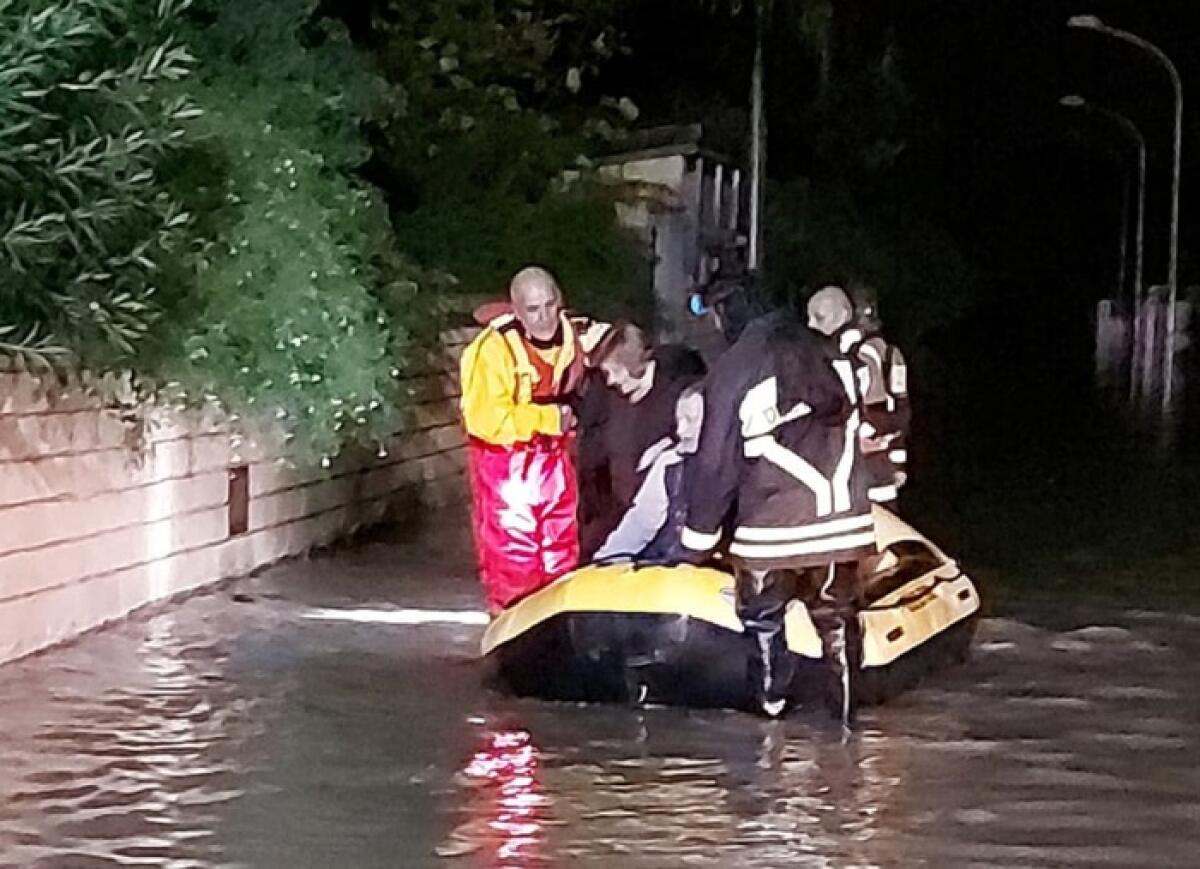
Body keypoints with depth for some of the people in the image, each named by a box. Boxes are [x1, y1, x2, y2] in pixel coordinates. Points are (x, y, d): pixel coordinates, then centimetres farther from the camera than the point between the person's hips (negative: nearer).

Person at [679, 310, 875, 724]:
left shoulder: (732, 375, -7)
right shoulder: (835, 363, 6)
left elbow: (716, 465, -5)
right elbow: (857, 435, 14)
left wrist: (698, 538, 3)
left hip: (773, 528, -4)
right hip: (843, 521, 4)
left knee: (762, 616, 15)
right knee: (837, 616, 16)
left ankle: (772, 704, 19)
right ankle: (845, 706, 21)